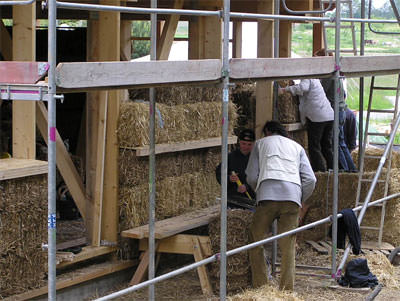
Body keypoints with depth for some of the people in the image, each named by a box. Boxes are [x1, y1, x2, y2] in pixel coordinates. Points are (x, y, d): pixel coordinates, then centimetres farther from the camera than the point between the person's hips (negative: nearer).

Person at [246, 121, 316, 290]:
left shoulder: (261, 143, 25)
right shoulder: (297, 147, 28)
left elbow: (252, 177, 15)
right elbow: (310, 180, 15)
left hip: (267, 194, -2)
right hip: (292, 195, 2)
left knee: (256, 242, 8)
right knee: (288, 246, 6)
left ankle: (260, 287, 3)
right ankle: (286, 290, 2)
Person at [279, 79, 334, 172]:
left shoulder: (307, 79, -8)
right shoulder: (315, 79, 20)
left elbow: (303, 88, -27)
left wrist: (285, 89, -28)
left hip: (317, 117, -9)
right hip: (329, 116, 9)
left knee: (314, 147, -3)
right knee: (326, 147, 16)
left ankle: (320, 170, -6)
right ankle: (331, 169, 19)